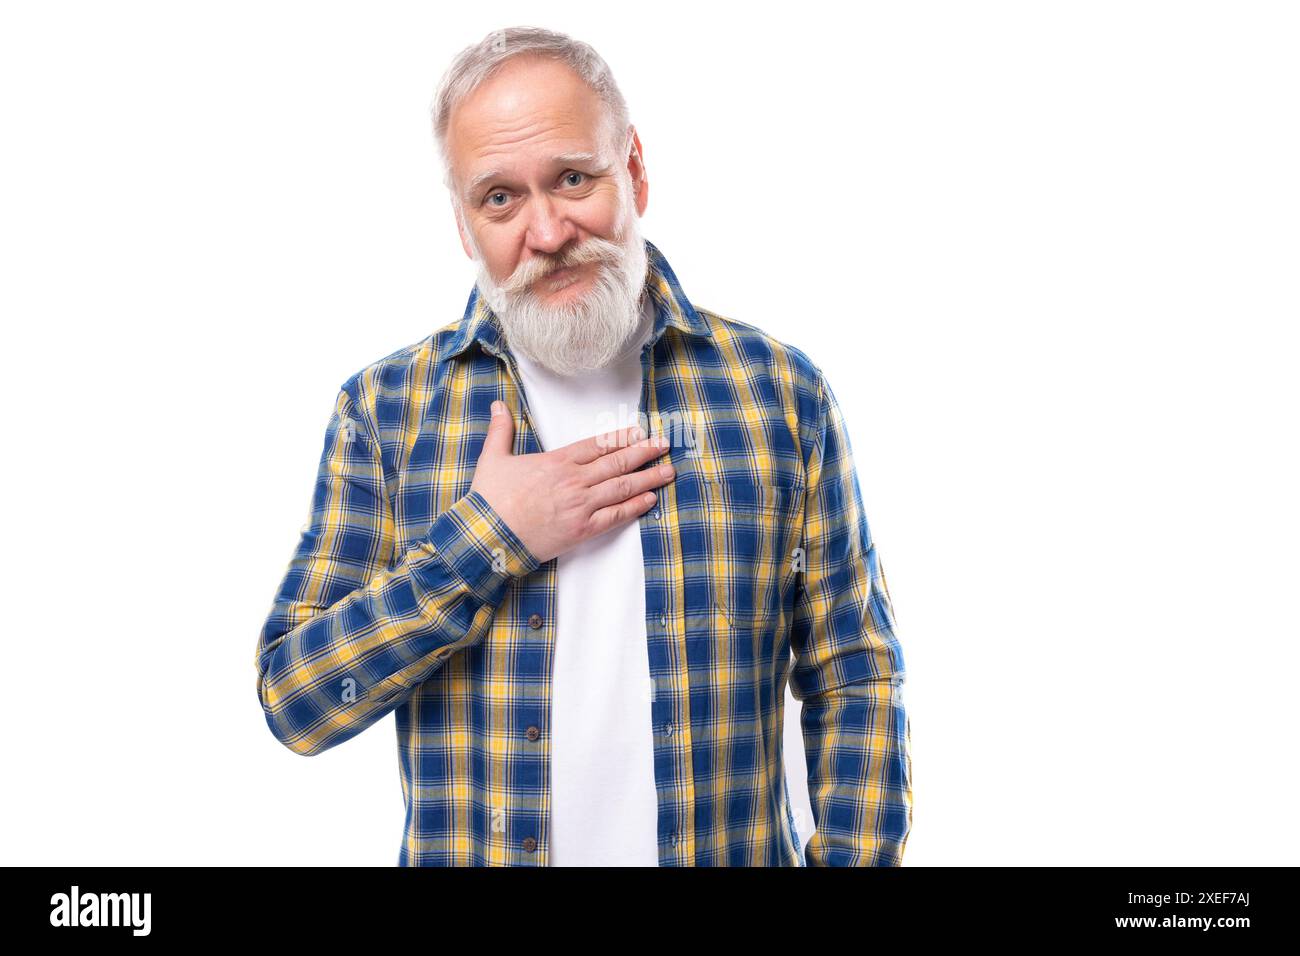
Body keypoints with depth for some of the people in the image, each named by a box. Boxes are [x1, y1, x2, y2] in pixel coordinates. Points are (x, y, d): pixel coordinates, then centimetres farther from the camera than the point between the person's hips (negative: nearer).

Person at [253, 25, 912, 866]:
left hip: (735, 850, 0)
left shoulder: (783, 391, -5)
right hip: (465, 854, 0)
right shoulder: (384, 407, -5)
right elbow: (293, 700, -9)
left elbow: (856, 684, -3)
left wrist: (854, 861, -13)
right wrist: (487, 536, -18)